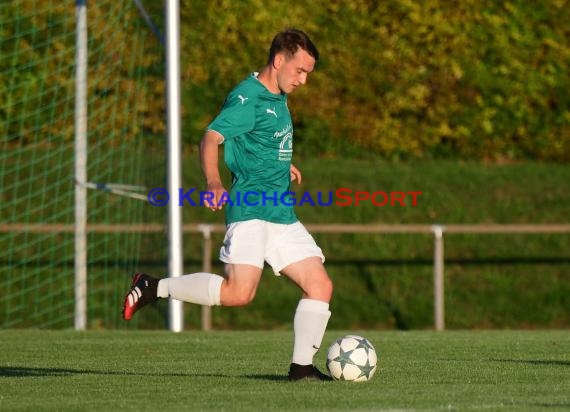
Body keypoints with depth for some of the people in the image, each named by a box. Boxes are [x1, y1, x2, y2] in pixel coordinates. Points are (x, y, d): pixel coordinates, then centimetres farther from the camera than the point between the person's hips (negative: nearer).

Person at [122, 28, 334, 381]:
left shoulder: (278, 97, 17)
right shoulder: (249, 98, -11)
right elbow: (211, 139, -23)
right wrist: (214, 183, -39)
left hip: (282, 214, 9)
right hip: (251, 208, -9)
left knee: (320, 286, 0)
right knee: (239, 292, -22)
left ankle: (302, 366, 8)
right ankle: (154, 288, -6)